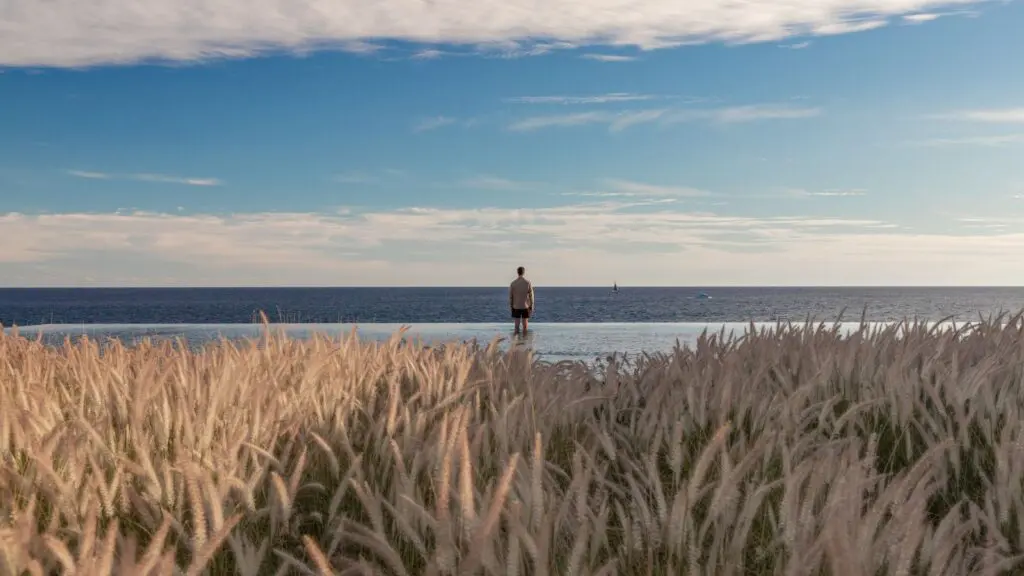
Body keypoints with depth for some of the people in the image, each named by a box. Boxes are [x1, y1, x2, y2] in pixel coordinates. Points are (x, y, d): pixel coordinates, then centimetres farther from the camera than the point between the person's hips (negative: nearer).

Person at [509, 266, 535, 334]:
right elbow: (531, 296, -4)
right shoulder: (528, 283, -6)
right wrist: (531, 307, 3)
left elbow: (510, 296, 0)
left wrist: (511, 306, 9)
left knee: (517, 324, 3)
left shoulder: (513, 283, -4)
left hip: (516, 306, 0)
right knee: (525, 324, 7)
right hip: (525, 306, 0)